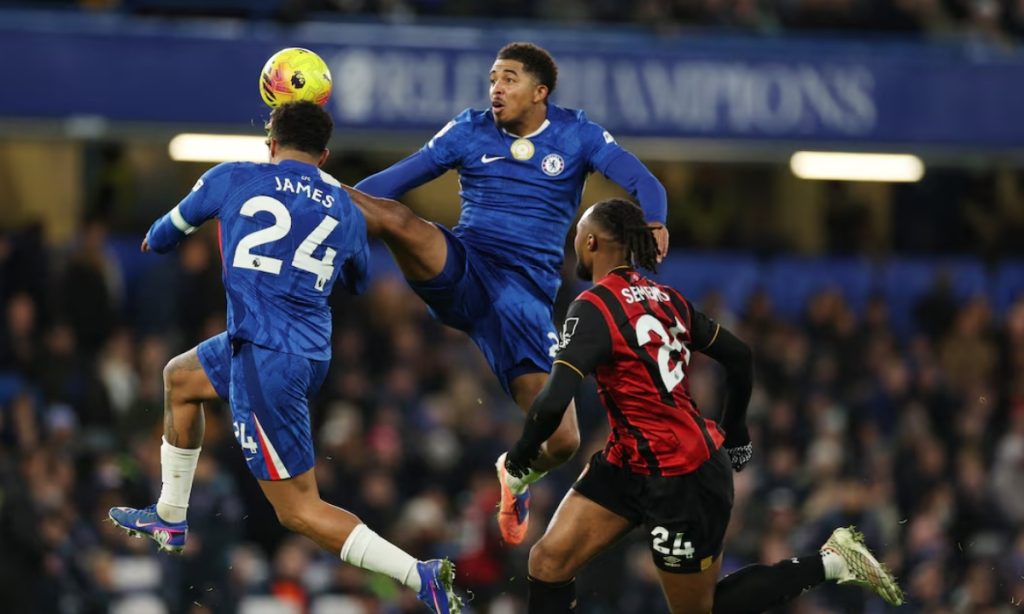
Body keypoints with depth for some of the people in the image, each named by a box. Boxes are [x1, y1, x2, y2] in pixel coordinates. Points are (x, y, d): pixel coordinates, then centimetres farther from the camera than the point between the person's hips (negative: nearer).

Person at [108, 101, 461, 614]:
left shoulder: (231, 180, -2)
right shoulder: (346, 212, 7)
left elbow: (167, 234, 15)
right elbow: (357, 282, 27)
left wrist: (155, 238, 41)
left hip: (263, 360, -7)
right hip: (310, 354, 7)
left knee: (298, 509, -3)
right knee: (180, 378, 32)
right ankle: (169, 519, 42)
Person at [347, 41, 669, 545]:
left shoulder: (576, 135, 5)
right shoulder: (469, 131, 8)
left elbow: (642, 183, -6)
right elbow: (399, 178, 7)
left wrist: (653, 222, -28)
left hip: (525, 297, 0)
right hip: (461, 271, 0)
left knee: (562, 442, -5)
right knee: (396, 220, -34)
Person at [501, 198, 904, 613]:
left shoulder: (593, 309, -20)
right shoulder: (664, 298, 5)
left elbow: (553, 402, -29)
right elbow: (739, 356, 14)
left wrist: (522, 453, -9)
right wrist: (735, 431, 29)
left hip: (681, 481, -9)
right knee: (549, 559, 2)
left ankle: (828, 563, 13)